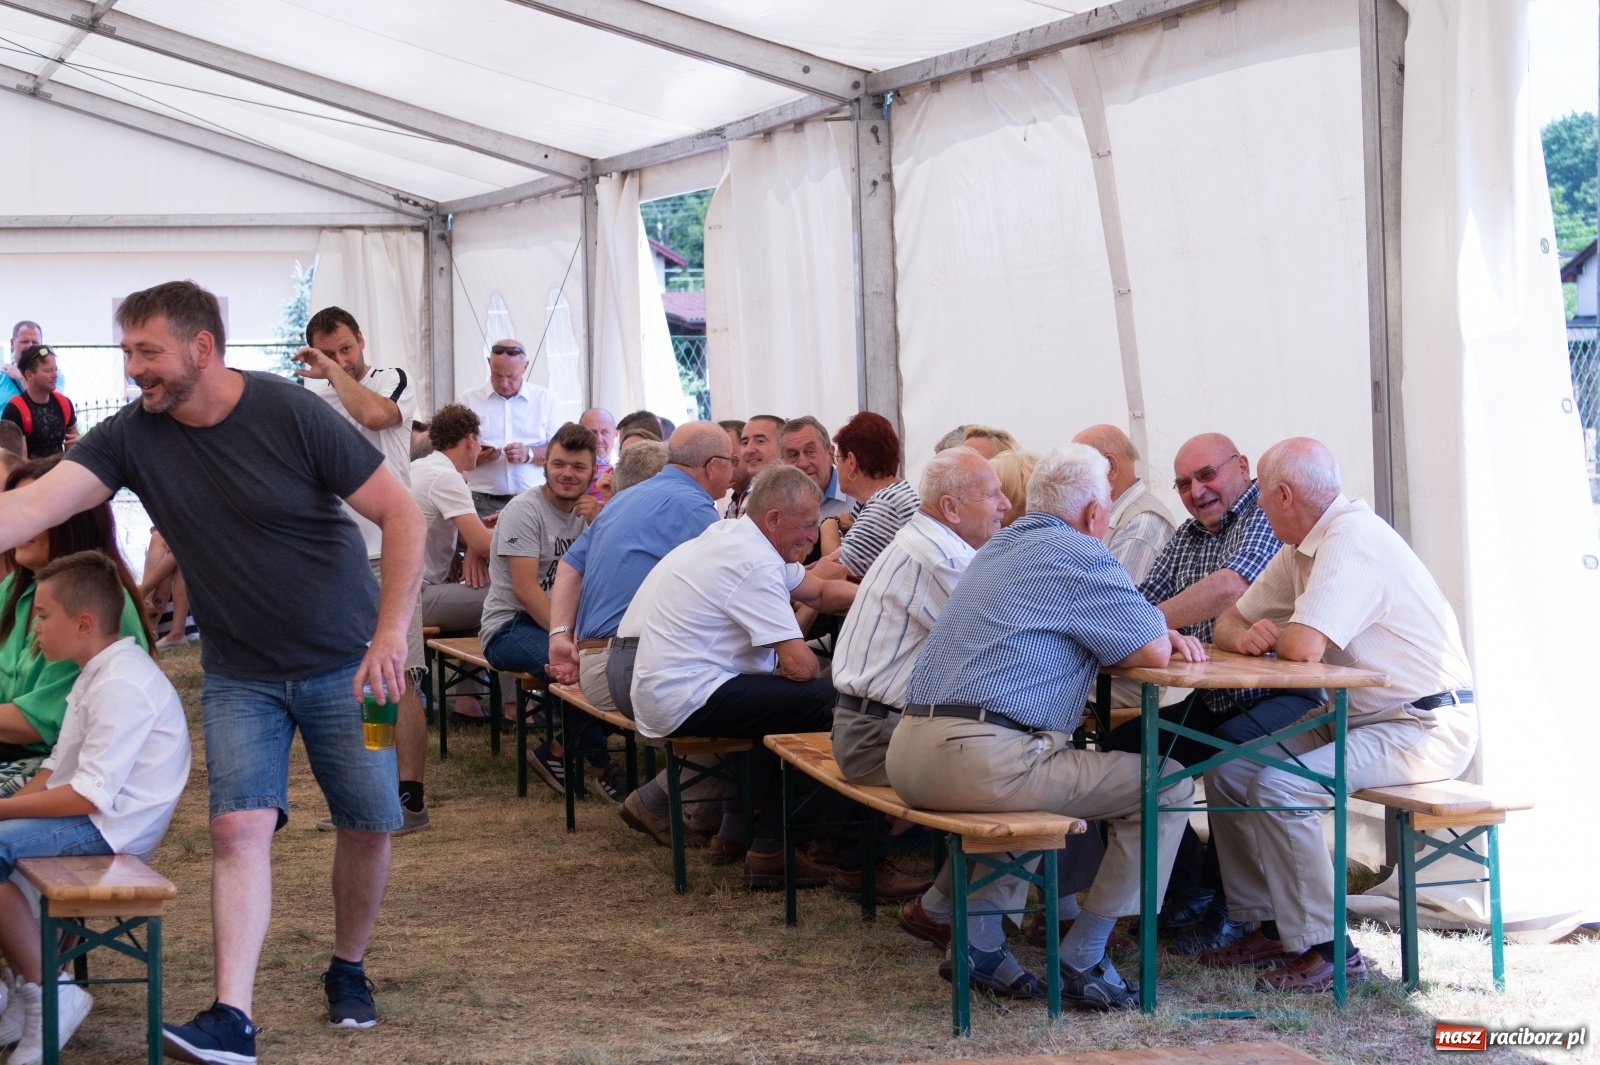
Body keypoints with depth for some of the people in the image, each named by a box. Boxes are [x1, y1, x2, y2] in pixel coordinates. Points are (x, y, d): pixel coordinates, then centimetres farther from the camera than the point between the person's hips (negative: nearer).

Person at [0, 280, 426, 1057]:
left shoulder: (291, 415, -18)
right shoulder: (131, 437, -8)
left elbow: (401, 514, -16)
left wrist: (391, 634, -23)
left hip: (342, 664, -2)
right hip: (239, 672, 2)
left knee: (368, 825, 4)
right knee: (239, 826, -11)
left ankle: (348, 969, 28)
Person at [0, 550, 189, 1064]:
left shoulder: (123, 684, -19)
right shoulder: (98, 673, 16)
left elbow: (92, 794, -24)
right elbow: (60, 765, 19)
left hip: (111, 825, -11)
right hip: (85, 812, 11)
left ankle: (46, 996, -15)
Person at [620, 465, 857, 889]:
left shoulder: (732, 537, 13)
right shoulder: (755, 565, -19)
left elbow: (820, 592, 19)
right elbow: (800, 666, -21)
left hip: (653, 688, 11)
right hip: (684, 701, -11)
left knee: (785, 698, 21)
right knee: (825, 700, -12)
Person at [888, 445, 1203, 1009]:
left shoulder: (1001, 546, 24)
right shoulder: (1080, 555, -3)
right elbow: (1152, 652, -5)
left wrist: (1162, 635, 20)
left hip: (907, 753, 9)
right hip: (980, 761, -9)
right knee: (1168, 786, 1)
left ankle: (979, 940, 26)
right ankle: (1082, 960, 2)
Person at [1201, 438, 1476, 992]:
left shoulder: (1352, 540, -21)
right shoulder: (1304, 547, 10)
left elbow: (1304, 647, -31)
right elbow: (1232, 621, 16)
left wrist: (1270, 636, -6)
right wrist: (1242, 636, -10)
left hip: (1425, 728, -10)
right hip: (1360, 716, 10)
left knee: (1278, 788, -25)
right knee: (1227, 770, 5)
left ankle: (1325, 948, -13)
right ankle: (1270, 925, 11)